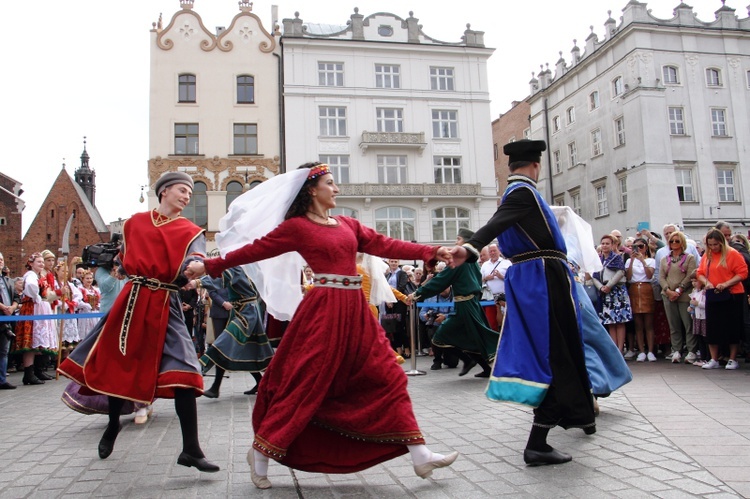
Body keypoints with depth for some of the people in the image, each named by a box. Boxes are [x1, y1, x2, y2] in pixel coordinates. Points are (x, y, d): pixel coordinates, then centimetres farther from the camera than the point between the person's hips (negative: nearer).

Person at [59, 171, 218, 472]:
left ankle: (191, 449, -8)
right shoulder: (135, 222, 10)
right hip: (132, 300, 3)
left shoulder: (191, 232, 3)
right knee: (117, 363, 14)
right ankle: (113, 424, 44)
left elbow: (195, 260, -18)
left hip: (165, 305, -3)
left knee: (183, 371, -14)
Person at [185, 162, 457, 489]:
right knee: (305, 384, -1)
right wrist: (209, 266, 0)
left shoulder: (347, 225, 15)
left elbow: (385, 245, 9)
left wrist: (432, 253, 3)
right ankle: (261, 454, 19)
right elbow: (255, 250, 0)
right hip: (324, 310, -6)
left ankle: (419, 454, 11)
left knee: (387, 377, 4)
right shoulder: (297, 226, -1)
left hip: (355, 311, 6)